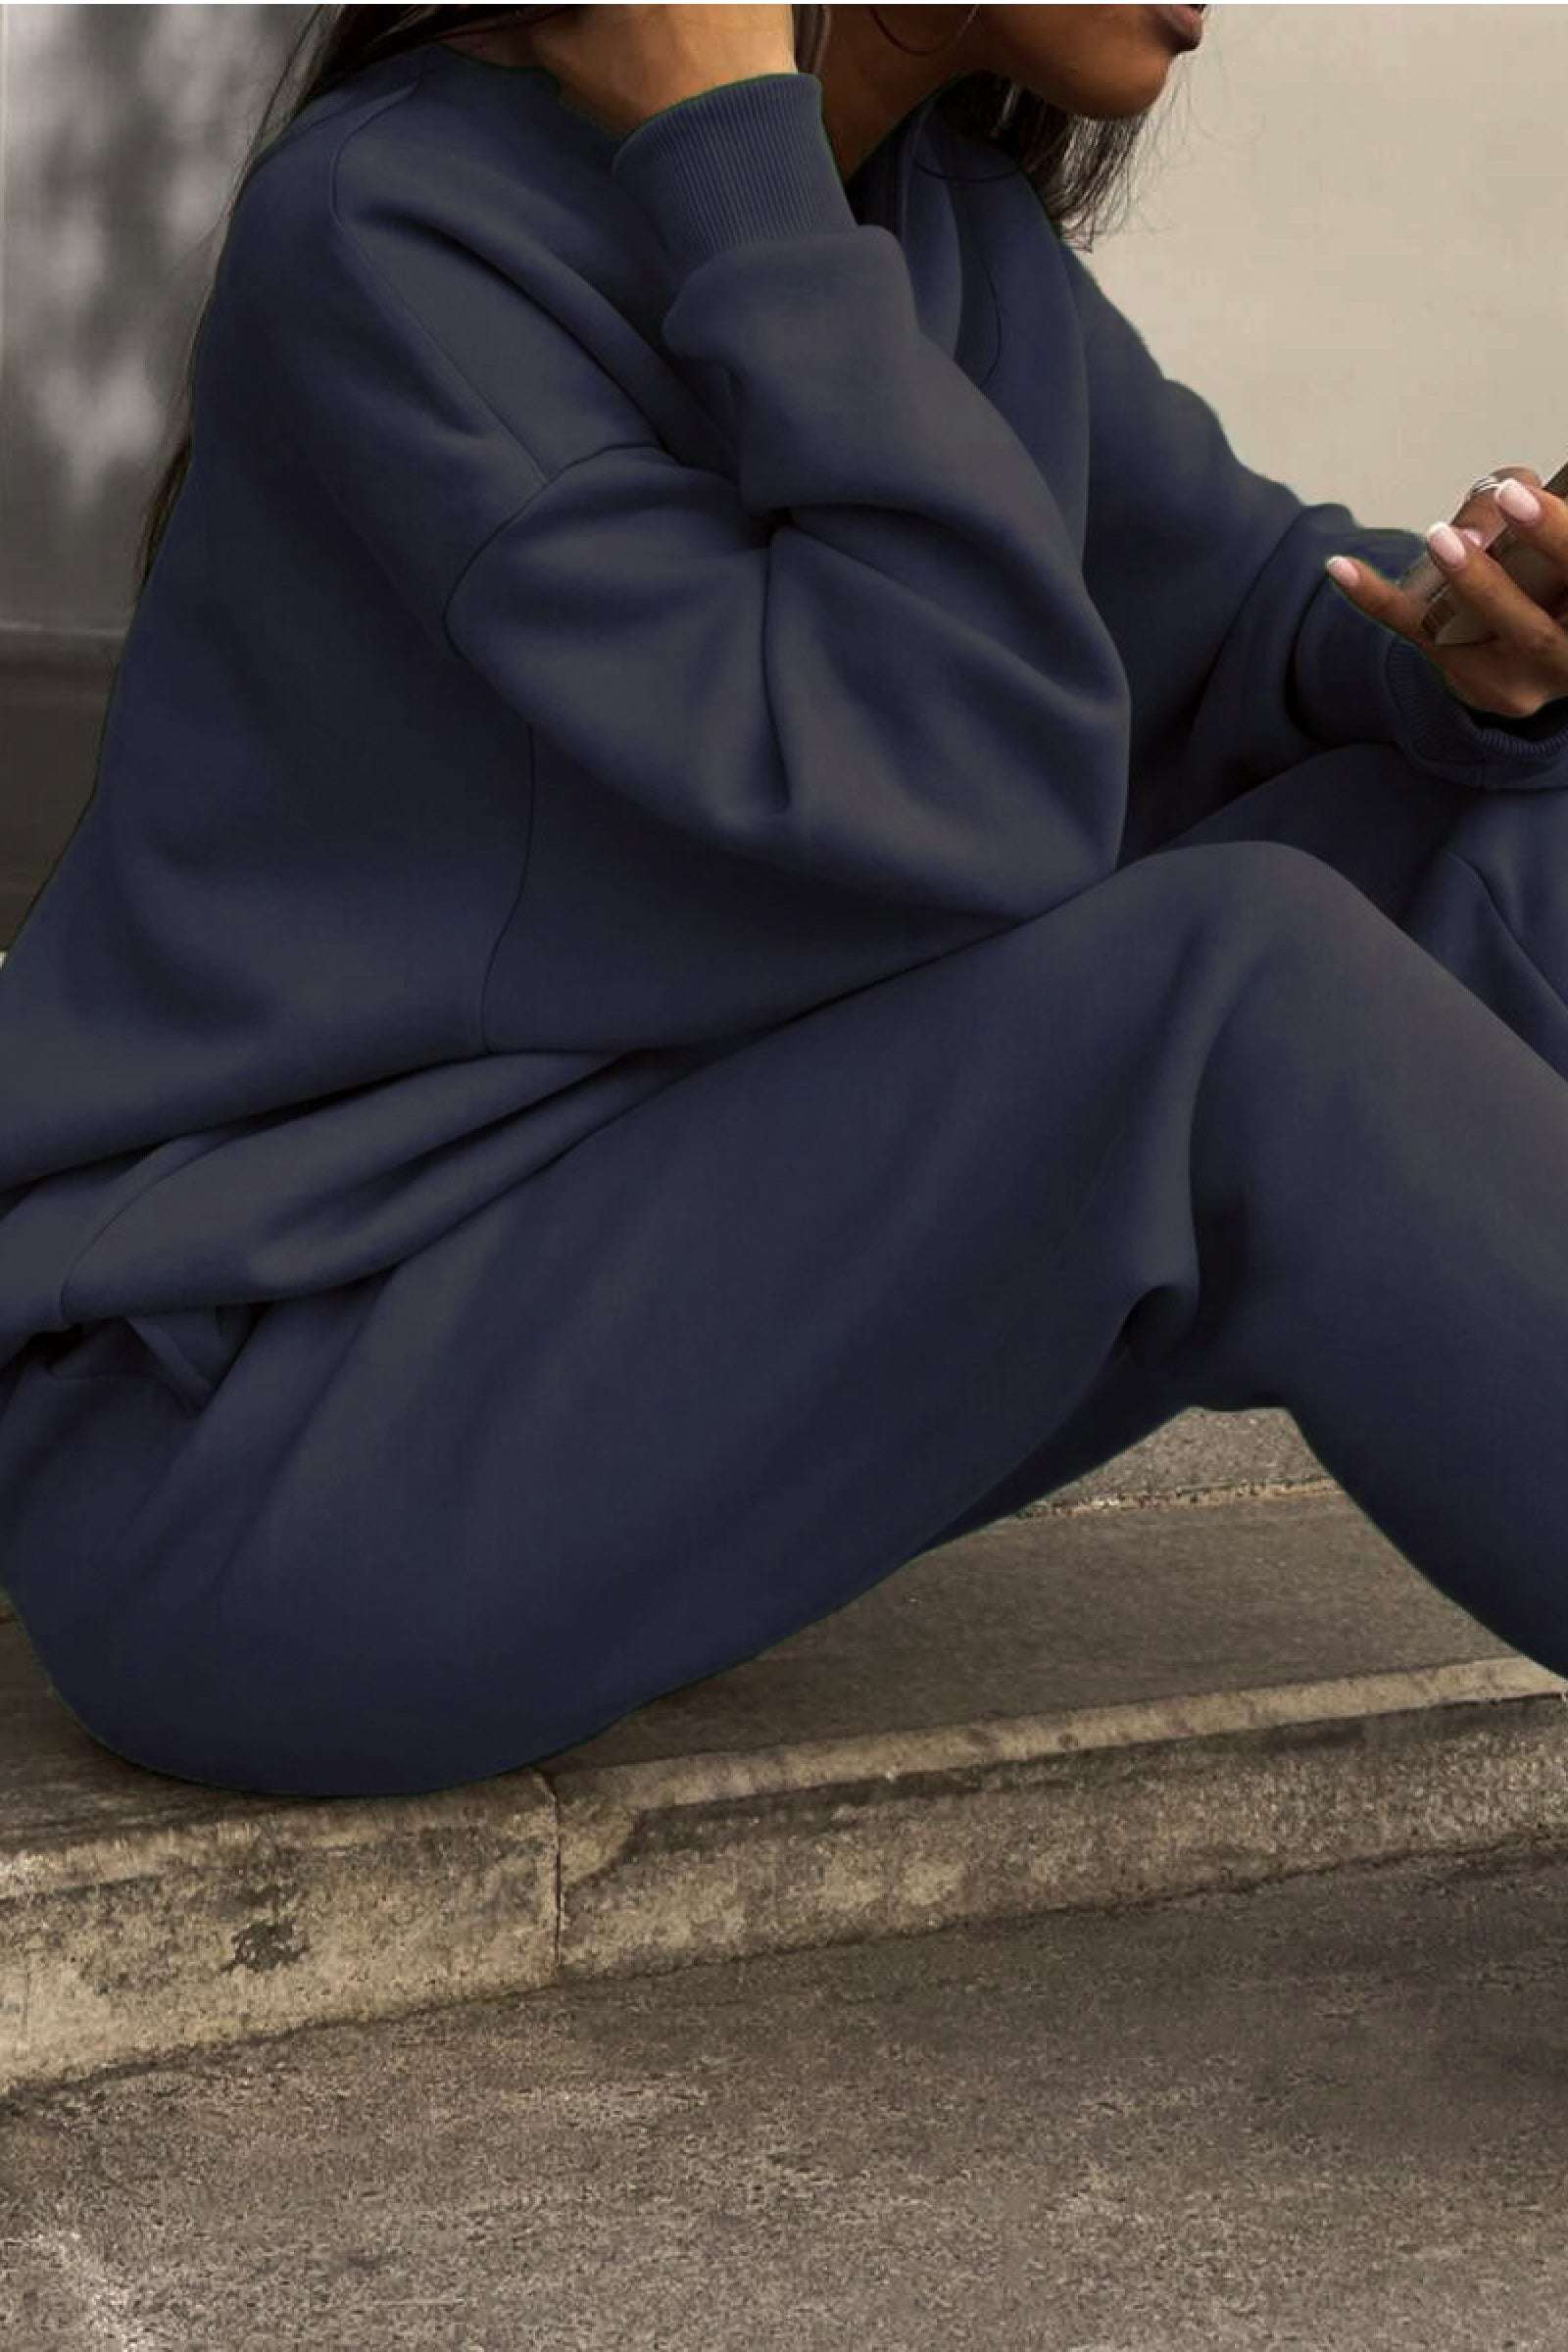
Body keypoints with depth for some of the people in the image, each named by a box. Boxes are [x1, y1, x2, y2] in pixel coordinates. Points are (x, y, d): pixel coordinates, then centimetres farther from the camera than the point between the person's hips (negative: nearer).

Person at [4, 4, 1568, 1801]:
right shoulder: (389, 230, -18)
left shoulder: (930, 213, 6)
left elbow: (1262, 622, 11)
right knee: (1239, 981, -27)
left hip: (656, 1358, 8)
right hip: (254, 1474, -8)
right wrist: (734, 150, -20)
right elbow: (959, 828, -25)